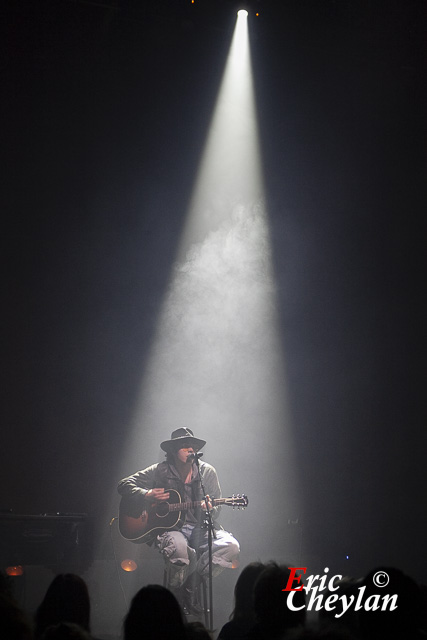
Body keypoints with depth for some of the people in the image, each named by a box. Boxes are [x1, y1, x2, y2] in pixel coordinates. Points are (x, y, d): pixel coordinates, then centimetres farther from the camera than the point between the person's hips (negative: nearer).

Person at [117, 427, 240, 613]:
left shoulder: (207, 472, 8)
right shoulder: (159, 471, 3)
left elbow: (216, 508, 9)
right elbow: (124, 485, 4)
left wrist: (210, 509, -16)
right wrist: (146, 496, -12)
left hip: (201, 528, 3)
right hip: (170, 527, -3)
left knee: (231, 546, -26)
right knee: (179, 547, -39)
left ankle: (191, 584, -10)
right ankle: (177, 593, -7)